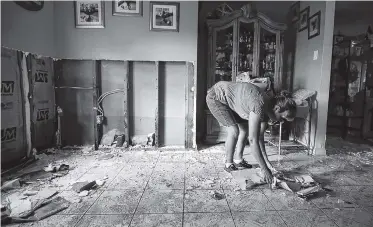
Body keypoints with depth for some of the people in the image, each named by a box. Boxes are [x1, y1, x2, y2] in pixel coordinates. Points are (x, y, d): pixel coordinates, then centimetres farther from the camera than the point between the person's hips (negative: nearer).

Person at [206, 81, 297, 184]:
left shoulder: (267, 108, -7)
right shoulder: (259, 106, -34)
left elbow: (260, 137, -1)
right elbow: (253, 141, -35)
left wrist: (267, 162, -4)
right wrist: (264, 169, -29)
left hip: (230, 100, 9)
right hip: (216, 97, -9)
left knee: (245, 129, 5)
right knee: (234, 131, -16)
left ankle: (238, 160, 20)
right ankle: (228, 164, 2)